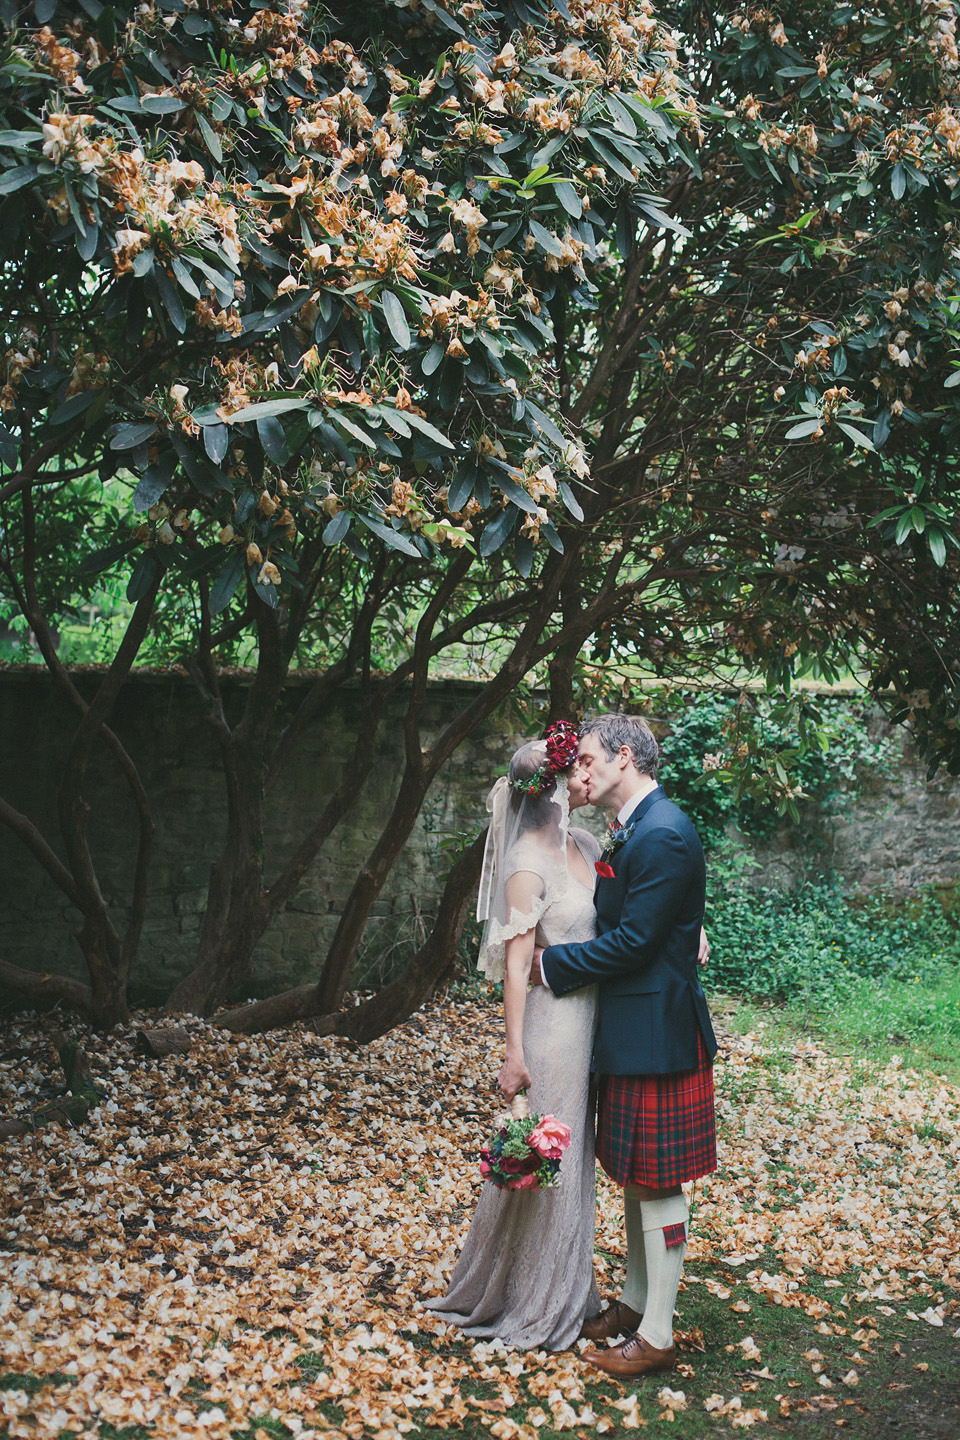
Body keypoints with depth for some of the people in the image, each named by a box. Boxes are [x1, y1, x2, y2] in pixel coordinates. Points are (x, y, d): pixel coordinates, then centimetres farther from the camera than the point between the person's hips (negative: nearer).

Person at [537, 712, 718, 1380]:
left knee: (657, 1185, 1)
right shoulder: (635, 829, 11)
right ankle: (635, 1302, 35)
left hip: (657, 1036, -10)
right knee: (634, 1176, 20)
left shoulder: (664, 835, -21)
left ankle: (656, 1337, 13)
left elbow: (632, 941, -22)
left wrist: (552, 965, -12)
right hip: (631, 1032, 10)